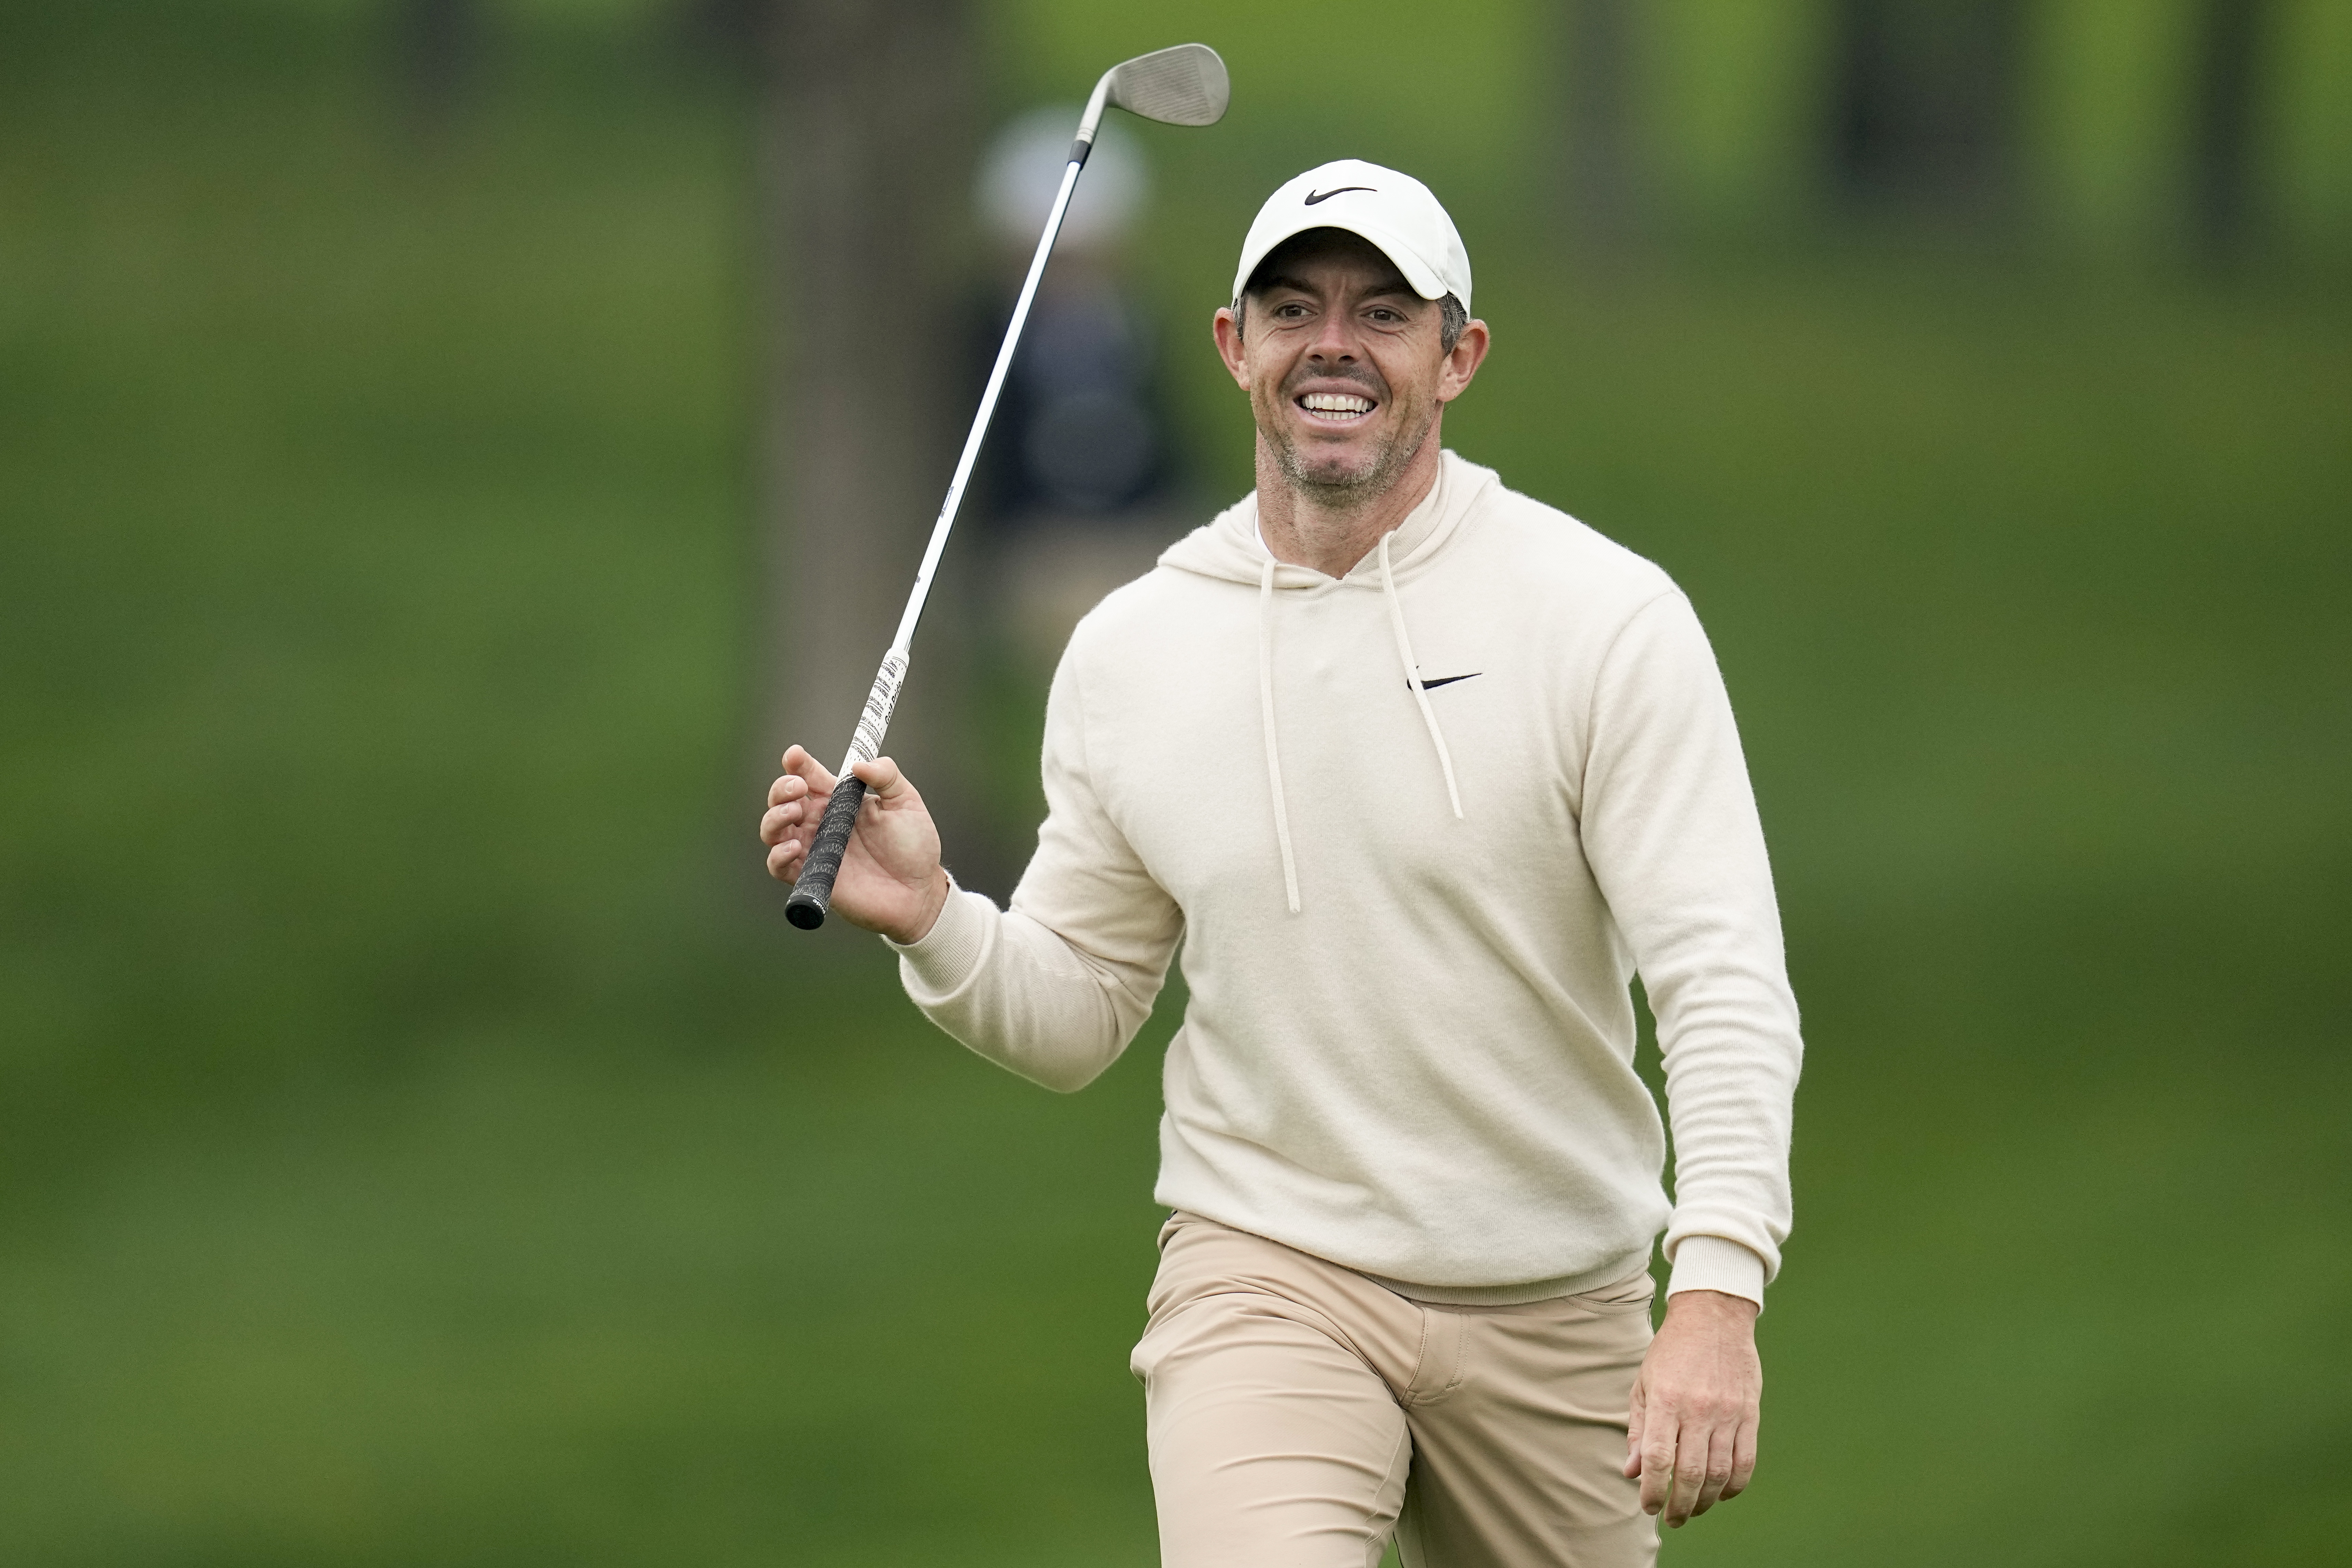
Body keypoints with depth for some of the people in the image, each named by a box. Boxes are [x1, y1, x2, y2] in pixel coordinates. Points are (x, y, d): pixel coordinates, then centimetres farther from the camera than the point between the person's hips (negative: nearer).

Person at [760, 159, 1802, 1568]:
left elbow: (1723, 976, -13)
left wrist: (1717, 1296, -26)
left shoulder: (1605, 618, -7)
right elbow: (1078, 1014, 11)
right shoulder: (1126, 655, 4)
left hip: (1555, 1317, 0)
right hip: (1267, 1277, 0)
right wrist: (931, 922, -11)